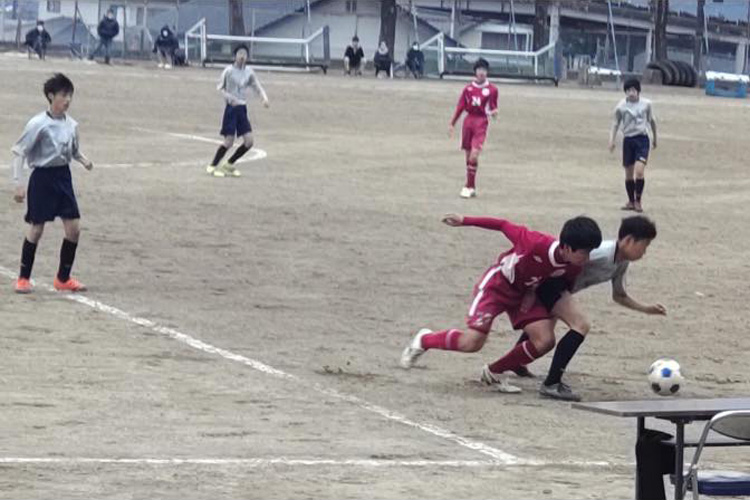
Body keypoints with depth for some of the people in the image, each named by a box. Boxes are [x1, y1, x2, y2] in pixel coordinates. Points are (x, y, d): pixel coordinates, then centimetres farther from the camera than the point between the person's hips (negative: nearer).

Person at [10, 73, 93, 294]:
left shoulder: (71, 124, 3)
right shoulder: (38, 124, -15)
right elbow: (19, 152, -12)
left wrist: (83, 159, -3)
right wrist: (19, 183, -17)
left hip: (63, 176, 6)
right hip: (42, 178, -6)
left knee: (74, 227, 0)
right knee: (36, 228, -1)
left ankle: (63, 278, 15)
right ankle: (23, 278, 15)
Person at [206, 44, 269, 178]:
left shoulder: (249, 72, 6)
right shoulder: (229, 70, -6)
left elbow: (258, 88, 8)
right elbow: (220, 87, 0)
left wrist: (264, 98, -12)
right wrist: (229, 97, -18)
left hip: (242, 109, 5)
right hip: (231, 108, -5)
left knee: (248, 141, -3)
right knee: (229, 141, -8)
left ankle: (229, 164, 15)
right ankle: (212, 166, 9)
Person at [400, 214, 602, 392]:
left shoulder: (573, 268, -19)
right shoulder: (537, 244, -37)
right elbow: (505, 225, -23)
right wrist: (465, 221, -13)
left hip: (525, 294, 6)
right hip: (498, 284, -6)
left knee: (544, 340, -13)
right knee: (472, 343, -16)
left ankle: (494, 373, 8)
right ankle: (424, 340, 15)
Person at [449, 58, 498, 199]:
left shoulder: (492, 89, 2)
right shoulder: (468, 88, 9)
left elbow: (493, 107, 10)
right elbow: (460, 107, 13)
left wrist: (493, 113, -13)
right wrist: (452, 124, 12)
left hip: (481, 123, -3)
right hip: (469, 120, 3)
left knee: (474, 155, -16)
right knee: (468, 156, 7)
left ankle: (469, 186, -10)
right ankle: (472, 187, 17)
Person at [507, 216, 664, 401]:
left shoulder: (622, 263, 2)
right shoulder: (602, 253, -28)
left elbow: (619, 296, 19)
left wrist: (646, 309, 7)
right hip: (546, 280, -11)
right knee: (581, 325, -24)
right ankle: (551, 384, -23)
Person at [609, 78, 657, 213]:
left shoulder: (646, 104, -2)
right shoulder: (621, 106, -3)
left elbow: (652, 120, 13)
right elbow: (616, 123, 7)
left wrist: (655, 138, 22)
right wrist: (612, 140, -5)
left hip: (642, 139, -2)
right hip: (628, 140, 2)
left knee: (639, 171, -16)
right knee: (629, 174, 8)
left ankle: (638, 201, -4)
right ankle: (631, 201, 23)